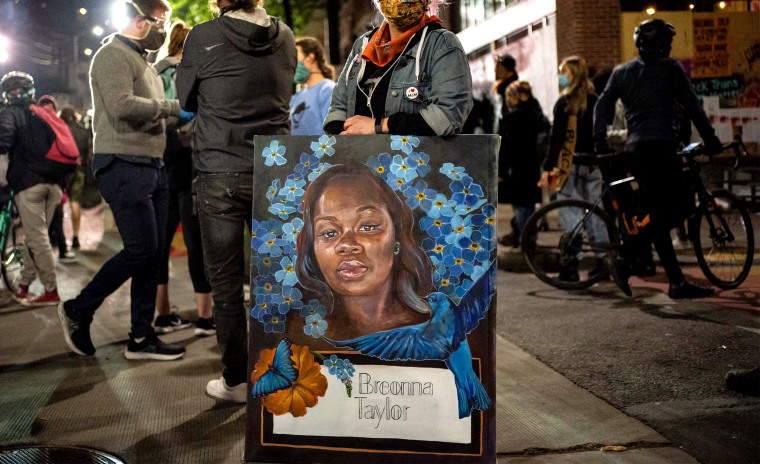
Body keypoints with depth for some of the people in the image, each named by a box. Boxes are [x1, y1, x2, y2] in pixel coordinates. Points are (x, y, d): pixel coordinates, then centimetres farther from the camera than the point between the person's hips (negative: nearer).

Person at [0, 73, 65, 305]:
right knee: (34, 236, 13)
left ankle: (51, 290, -2)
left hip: (28, 183, -6)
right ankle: (24, 285, 20)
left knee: (37, 238, -3)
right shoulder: (45, 114, 19)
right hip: (52, 182, 6)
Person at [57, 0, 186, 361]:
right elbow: (123, 105, -23)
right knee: (140, 250, -10)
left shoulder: (144, 61, 22)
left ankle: (141, 337, 12)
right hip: (124, 166, -9)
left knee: (153, 252, 6)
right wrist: (173, 107, -16)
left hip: (152, 167, 9)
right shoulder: (112, 56, -8)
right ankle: (78, 310, 8)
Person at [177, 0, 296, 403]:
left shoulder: (203, 37, -8)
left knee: (225, 280, 7)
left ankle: (236, 381, 13)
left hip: (220, 175, -3)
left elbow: (187, 99, 6)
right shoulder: (285, 37, 3)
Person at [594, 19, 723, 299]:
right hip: (660, 147, -6)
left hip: (633, 150, 6)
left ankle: (677, 282, 5)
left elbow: (603, 106, 10)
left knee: (658, 217, 6)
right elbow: (692, 106, 1)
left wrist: (600, 144, 10)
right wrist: (710, 140, 6)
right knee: (683, 204, 3)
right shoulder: (670, 68, 4)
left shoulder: (621, 72, 18)